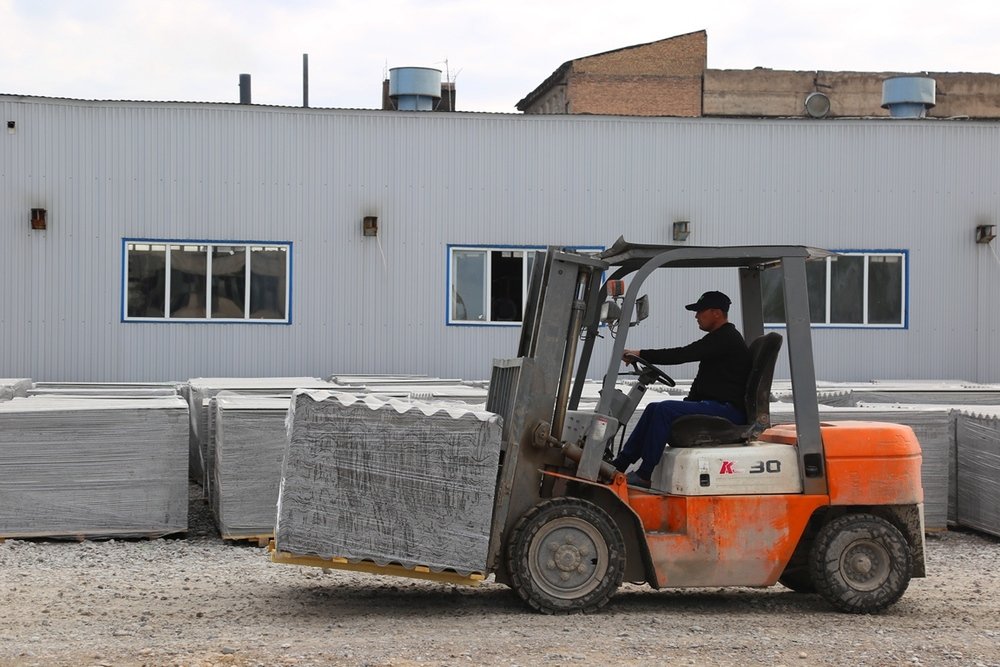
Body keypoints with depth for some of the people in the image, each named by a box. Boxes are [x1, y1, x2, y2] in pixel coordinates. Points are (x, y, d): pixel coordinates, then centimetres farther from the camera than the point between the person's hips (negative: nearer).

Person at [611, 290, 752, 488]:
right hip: (714, 406, 11)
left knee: (664, 410, -24)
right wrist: (688, 403, 10)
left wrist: (640, 354, -18)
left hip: (727, 410, -11)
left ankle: (644, 475, -21)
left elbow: (682, 355, -22)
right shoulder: (720, 338, 19)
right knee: (653, 409, 7)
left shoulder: (725, 339, -14)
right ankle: (619, 464, 6)